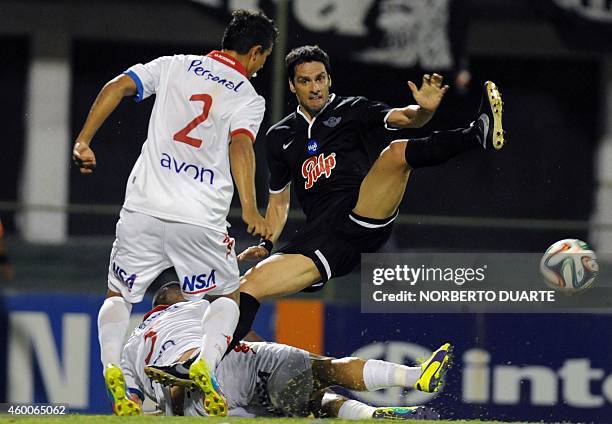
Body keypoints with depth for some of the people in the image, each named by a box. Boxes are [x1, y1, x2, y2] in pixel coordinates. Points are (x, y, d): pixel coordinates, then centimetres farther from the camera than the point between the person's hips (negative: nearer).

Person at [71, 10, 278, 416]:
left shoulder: (174, 66, 11)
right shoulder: (249, 98, 2)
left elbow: (117, 87, -1)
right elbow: (240, 145, -15)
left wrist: (83, 142, 1)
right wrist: (250, 211, -24)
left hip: (144, 209, 2)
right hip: (201, 219, -2)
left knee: (118, 295, 17)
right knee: (228, 296, 19)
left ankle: (112, 365, -12)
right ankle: (206, 365, -9)